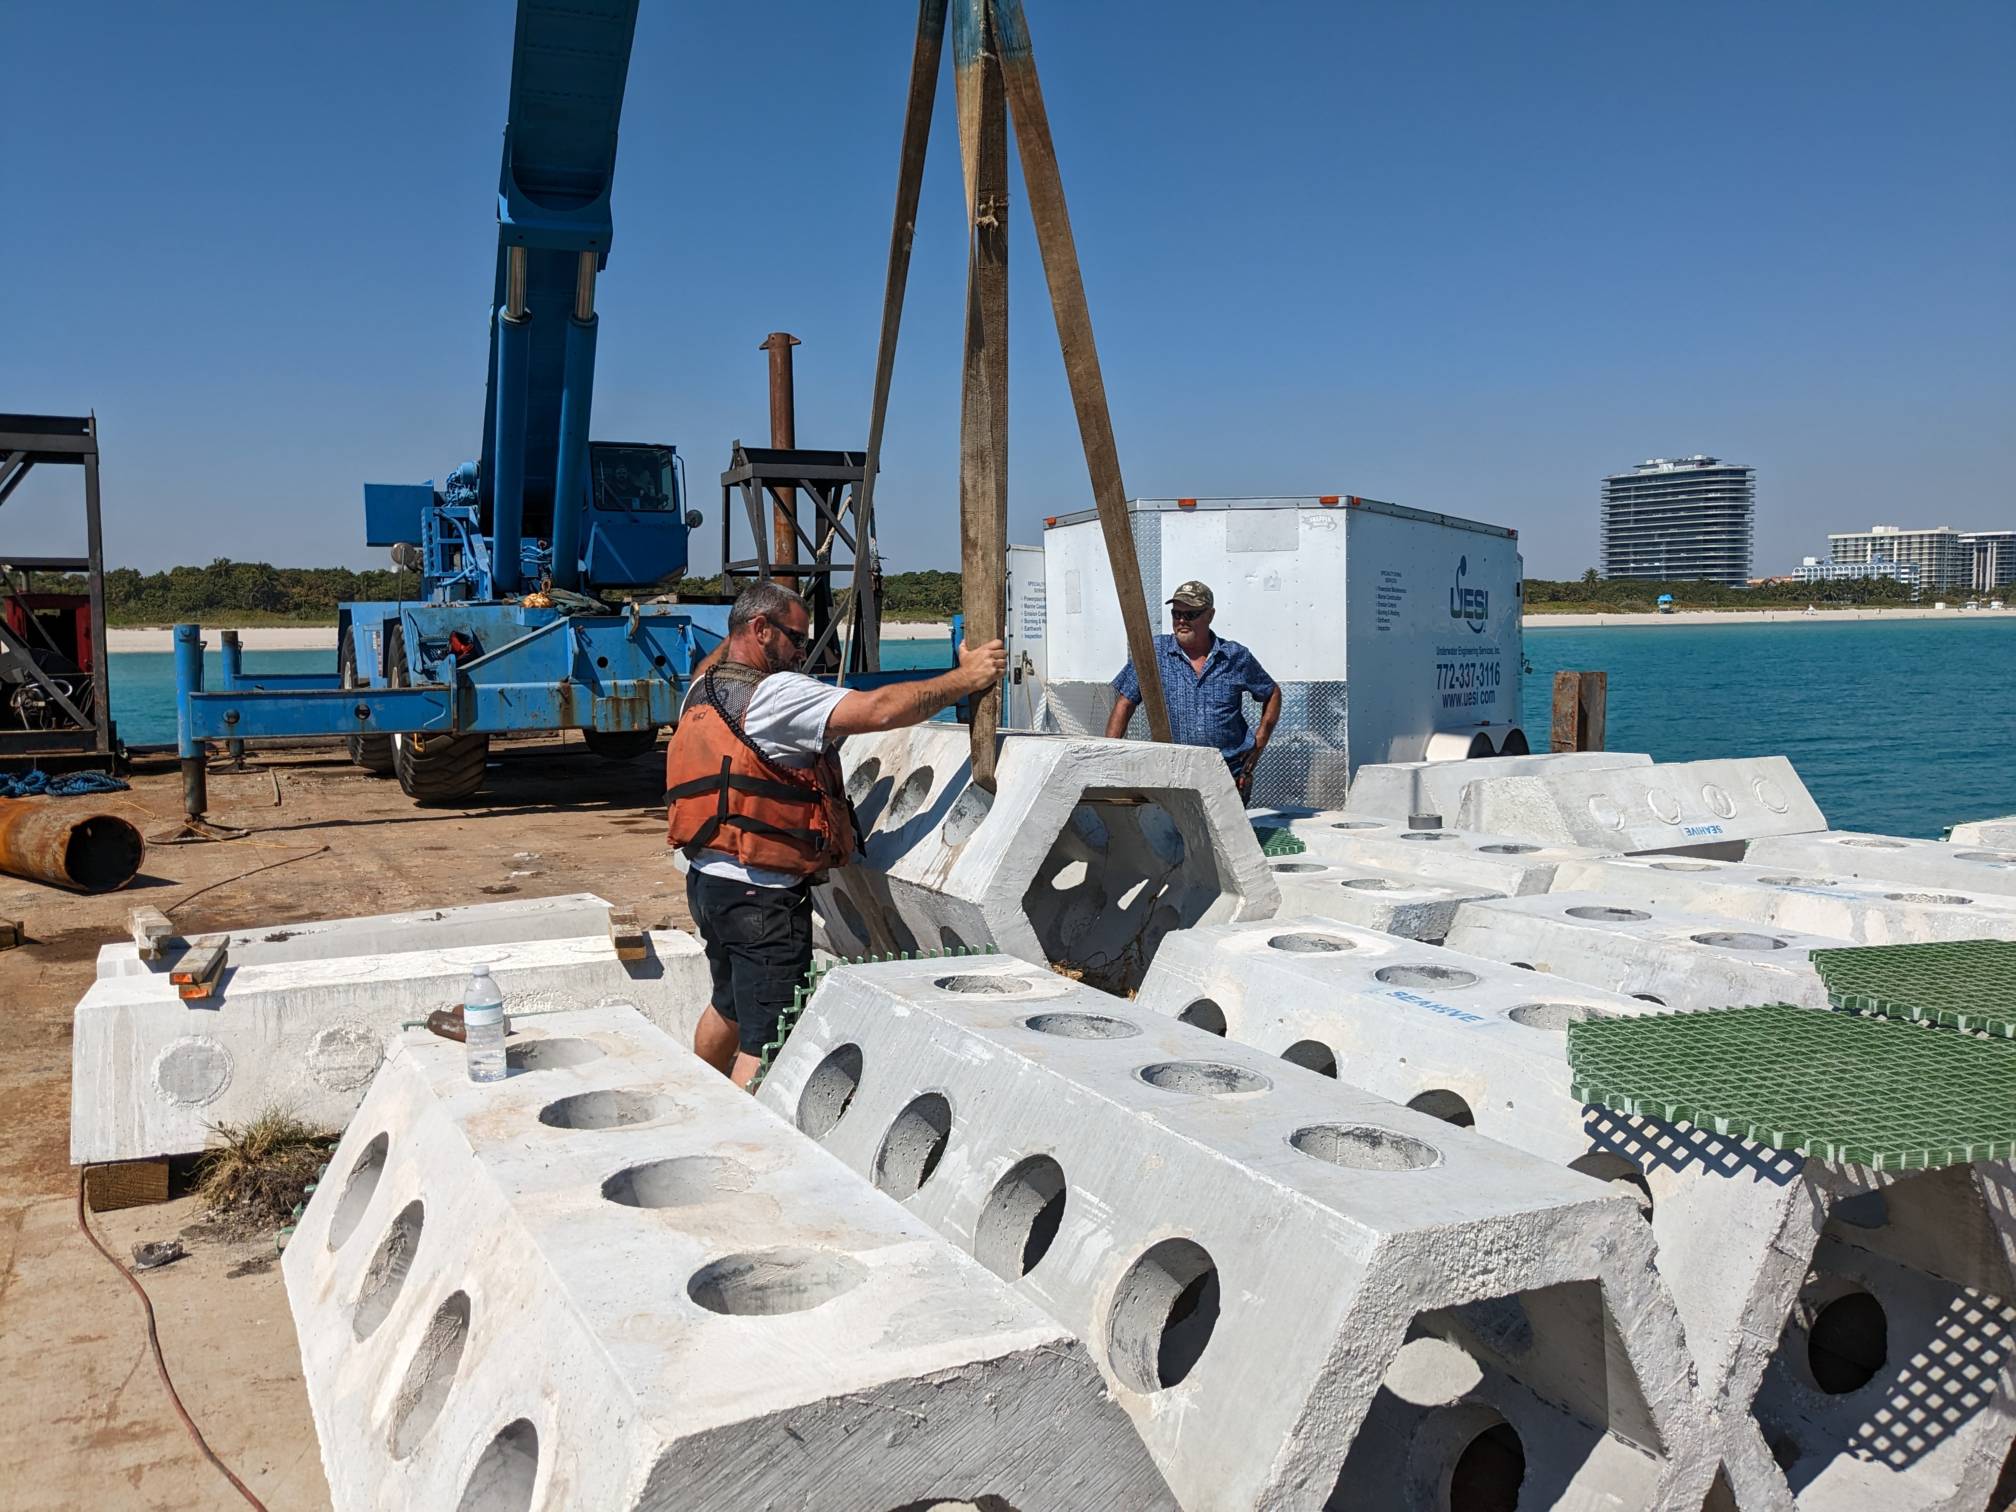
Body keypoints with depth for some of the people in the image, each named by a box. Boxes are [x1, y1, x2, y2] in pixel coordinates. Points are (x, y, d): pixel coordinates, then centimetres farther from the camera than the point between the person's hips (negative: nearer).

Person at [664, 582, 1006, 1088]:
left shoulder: (701, 690, 10)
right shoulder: (776, 694, -17)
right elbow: (880, 709, -26)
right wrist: (965, 678, -20)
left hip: (707, 877, 10)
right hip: (760, 895, -10)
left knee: (729, 1007, 29)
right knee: (767, 1045, -6)